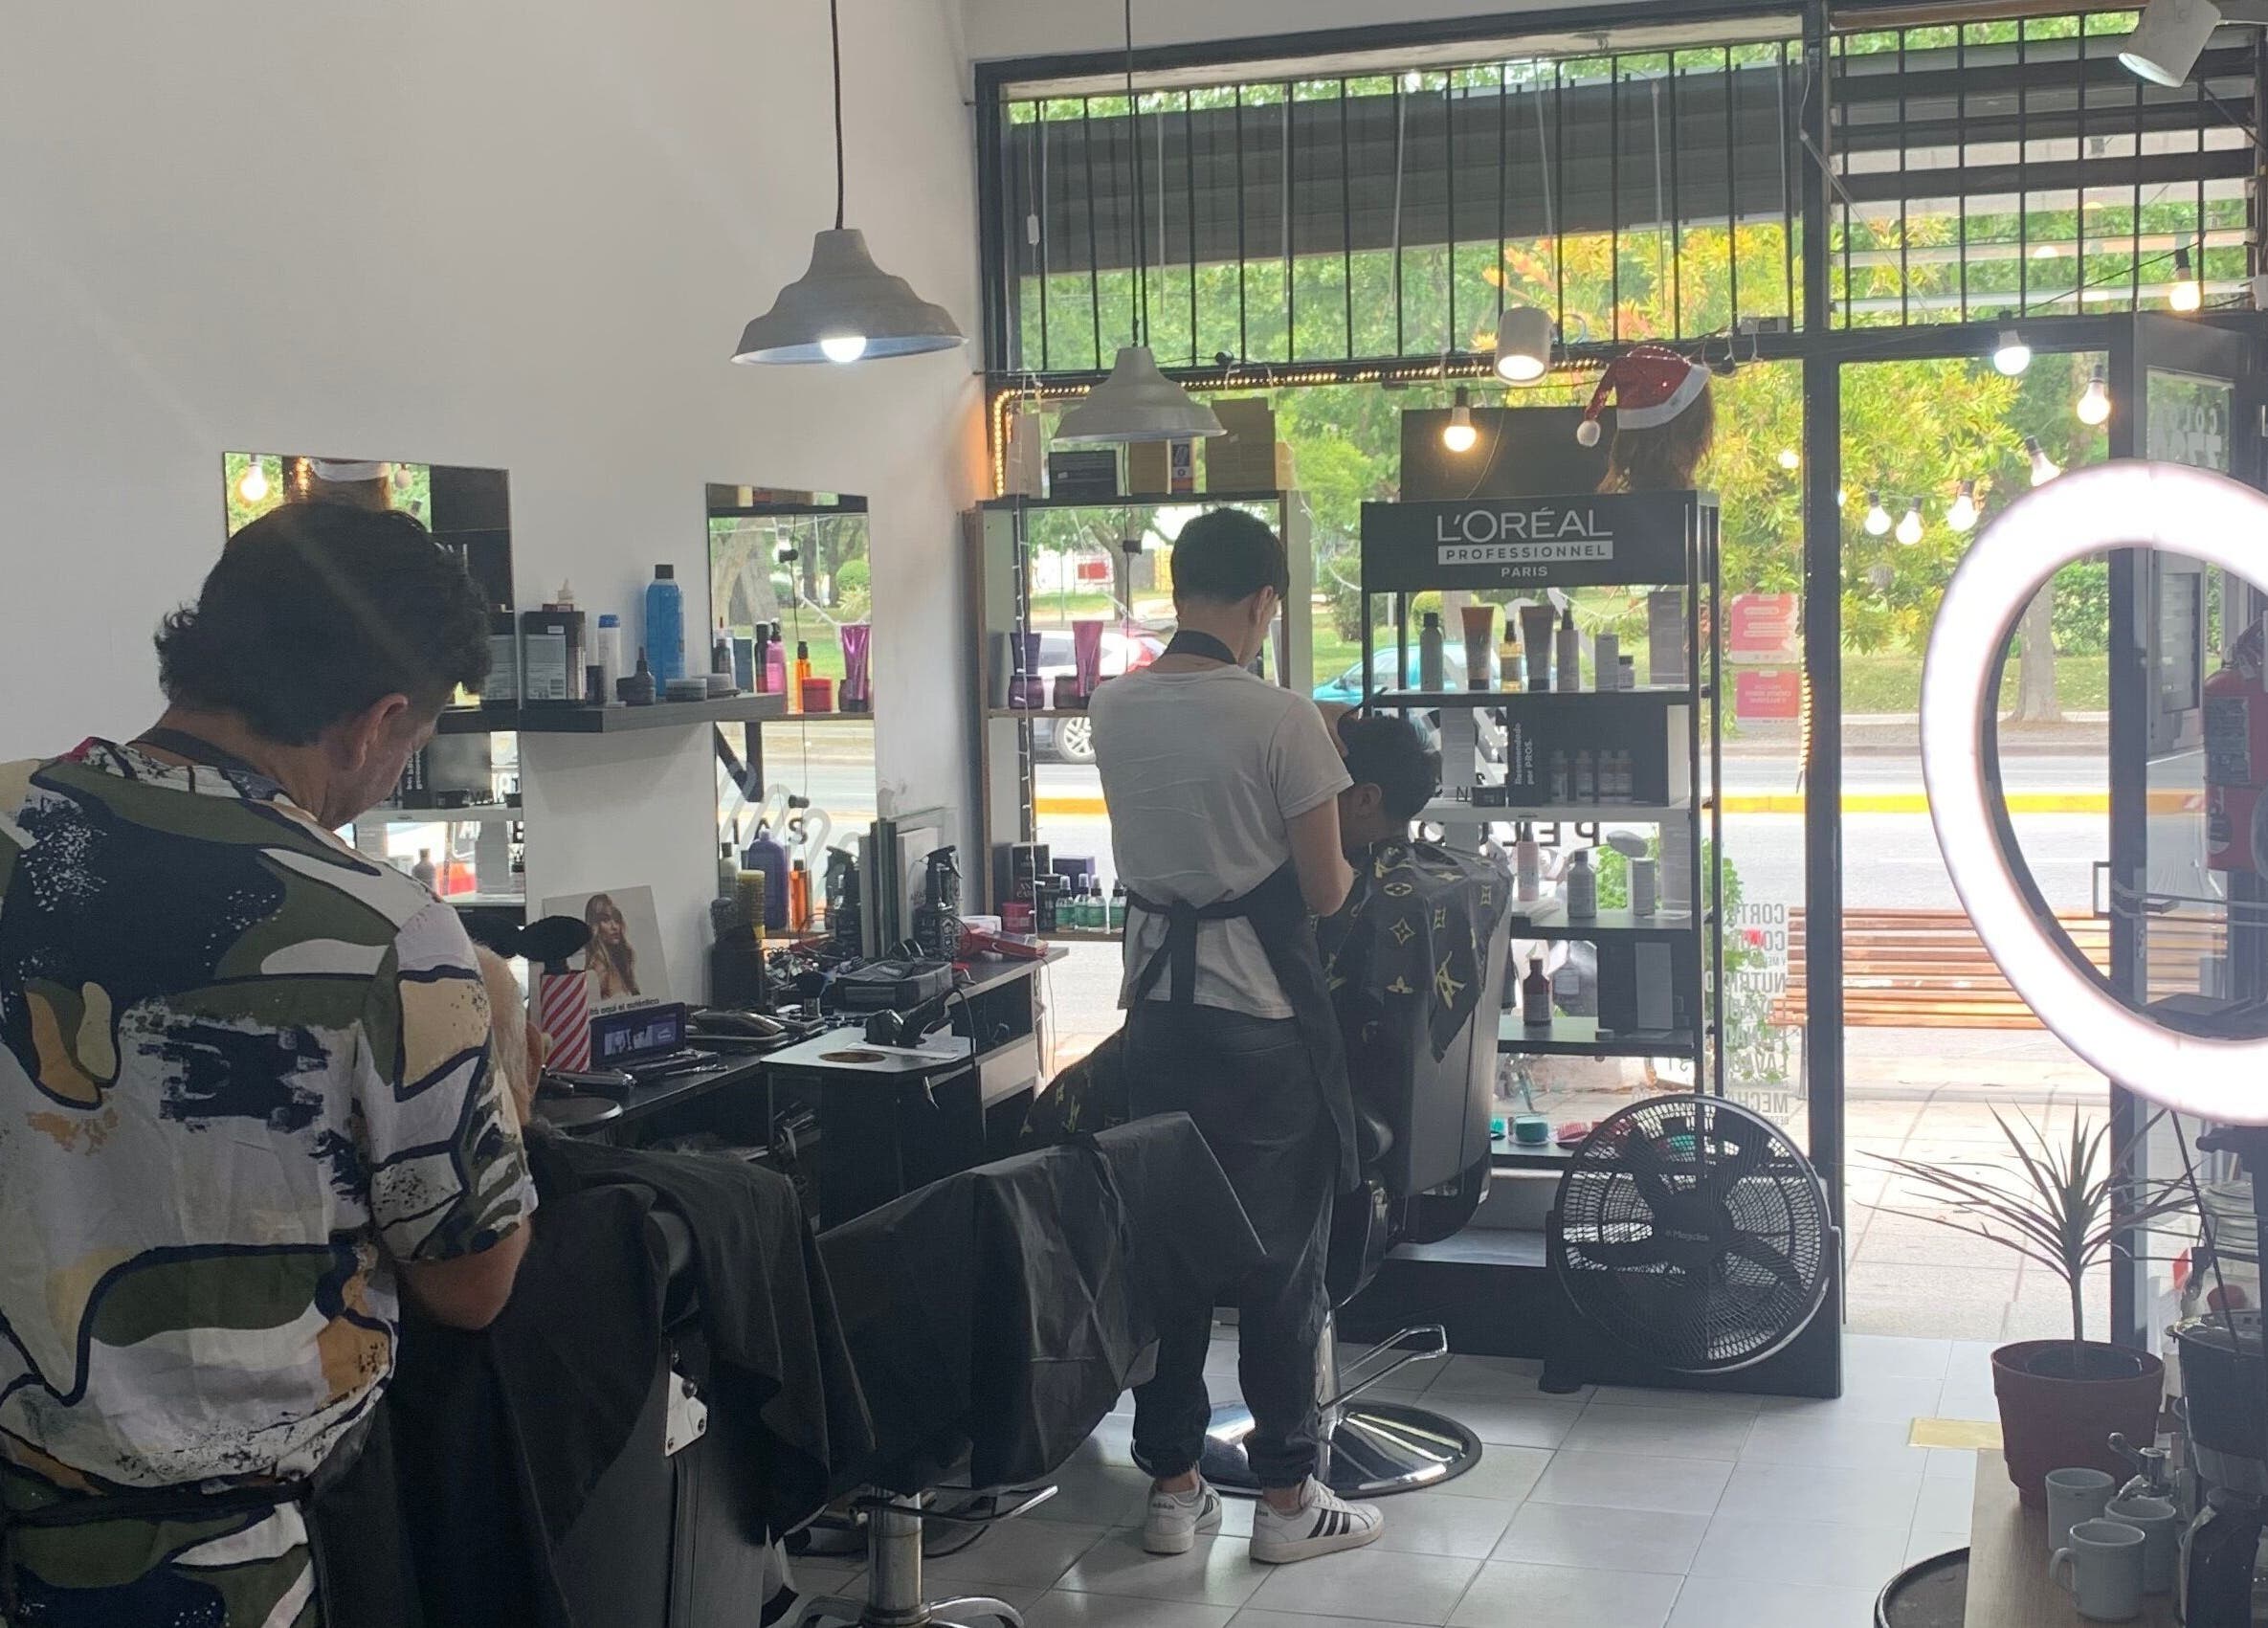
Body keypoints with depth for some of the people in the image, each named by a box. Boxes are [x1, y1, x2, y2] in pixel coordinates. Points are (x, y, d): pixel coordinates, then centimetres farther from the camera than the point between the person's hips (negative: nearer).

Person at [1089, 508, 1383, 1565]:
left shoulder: (1112, 711, 2)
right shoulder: (1282, 722, -16)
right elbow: (1322, 891, -11)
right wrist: (1342, 867, 13)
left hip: (1158, 1004, 5)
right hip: (1263, 1014, -5)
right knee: (1281, 1261, 5)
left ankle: (1172, 1486, 20)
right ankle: (1287, 1497, 14)